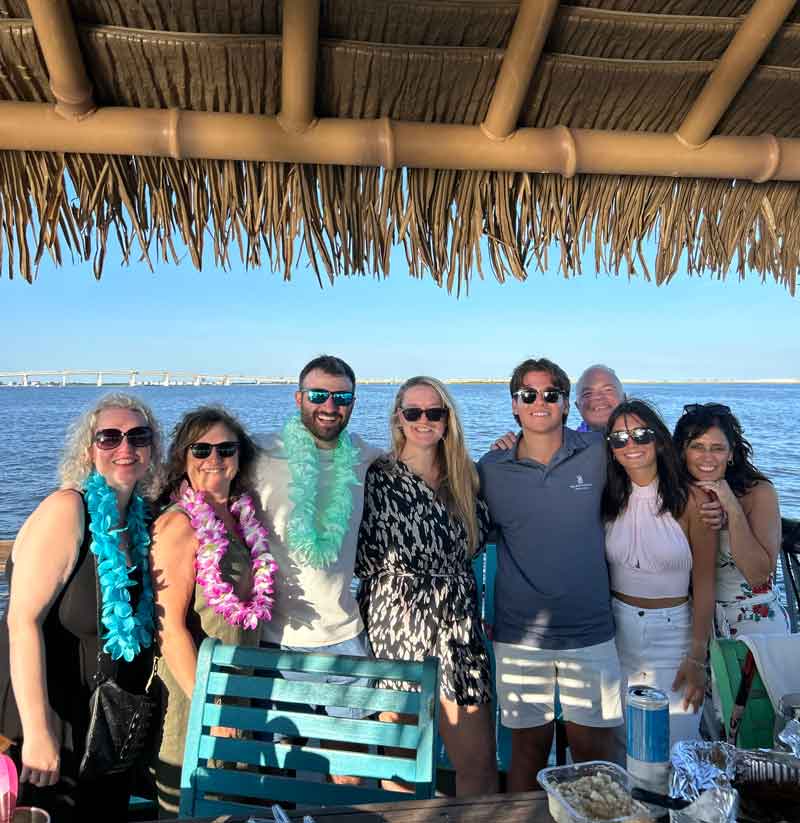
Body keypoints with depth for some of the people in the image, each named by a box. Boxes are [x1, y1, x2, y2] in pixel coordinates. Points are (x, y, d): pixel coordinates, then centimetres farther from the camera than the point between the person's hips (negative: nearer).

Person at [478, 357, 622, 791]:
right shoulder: (491, 469, -4)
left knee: (594, 751, 14)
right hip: (519, 636, 0)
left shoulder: (596, 454, -5)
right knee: (529, 747, 15)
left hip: (591, 633, 0)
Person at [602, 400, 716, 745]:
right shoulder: (608, 500, 0)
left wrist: (696, 658, -8)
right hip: (616, 633, 3)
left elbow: (704, 585, -6)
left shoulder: (691, 500, -9)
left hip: (673, 634, -2)